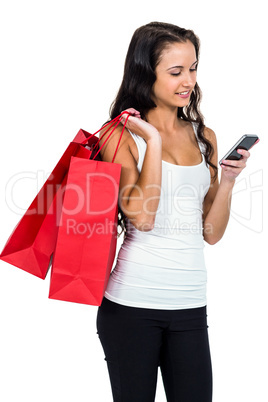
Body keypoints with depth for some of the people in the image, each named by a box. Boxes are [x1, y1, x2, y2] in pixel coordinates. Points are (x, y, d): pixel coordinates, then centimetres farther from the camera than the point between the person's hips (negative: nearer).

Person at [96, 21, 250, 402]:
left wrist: (228, 180, -4)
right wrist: (154, 141, -14)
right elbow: (141, 217, -18)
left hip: (190, 303, 4)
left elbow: (211, 233, 11)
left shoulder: (204, 137, 11)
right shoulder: (122, 136, -3)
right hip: (132, 301, -4)